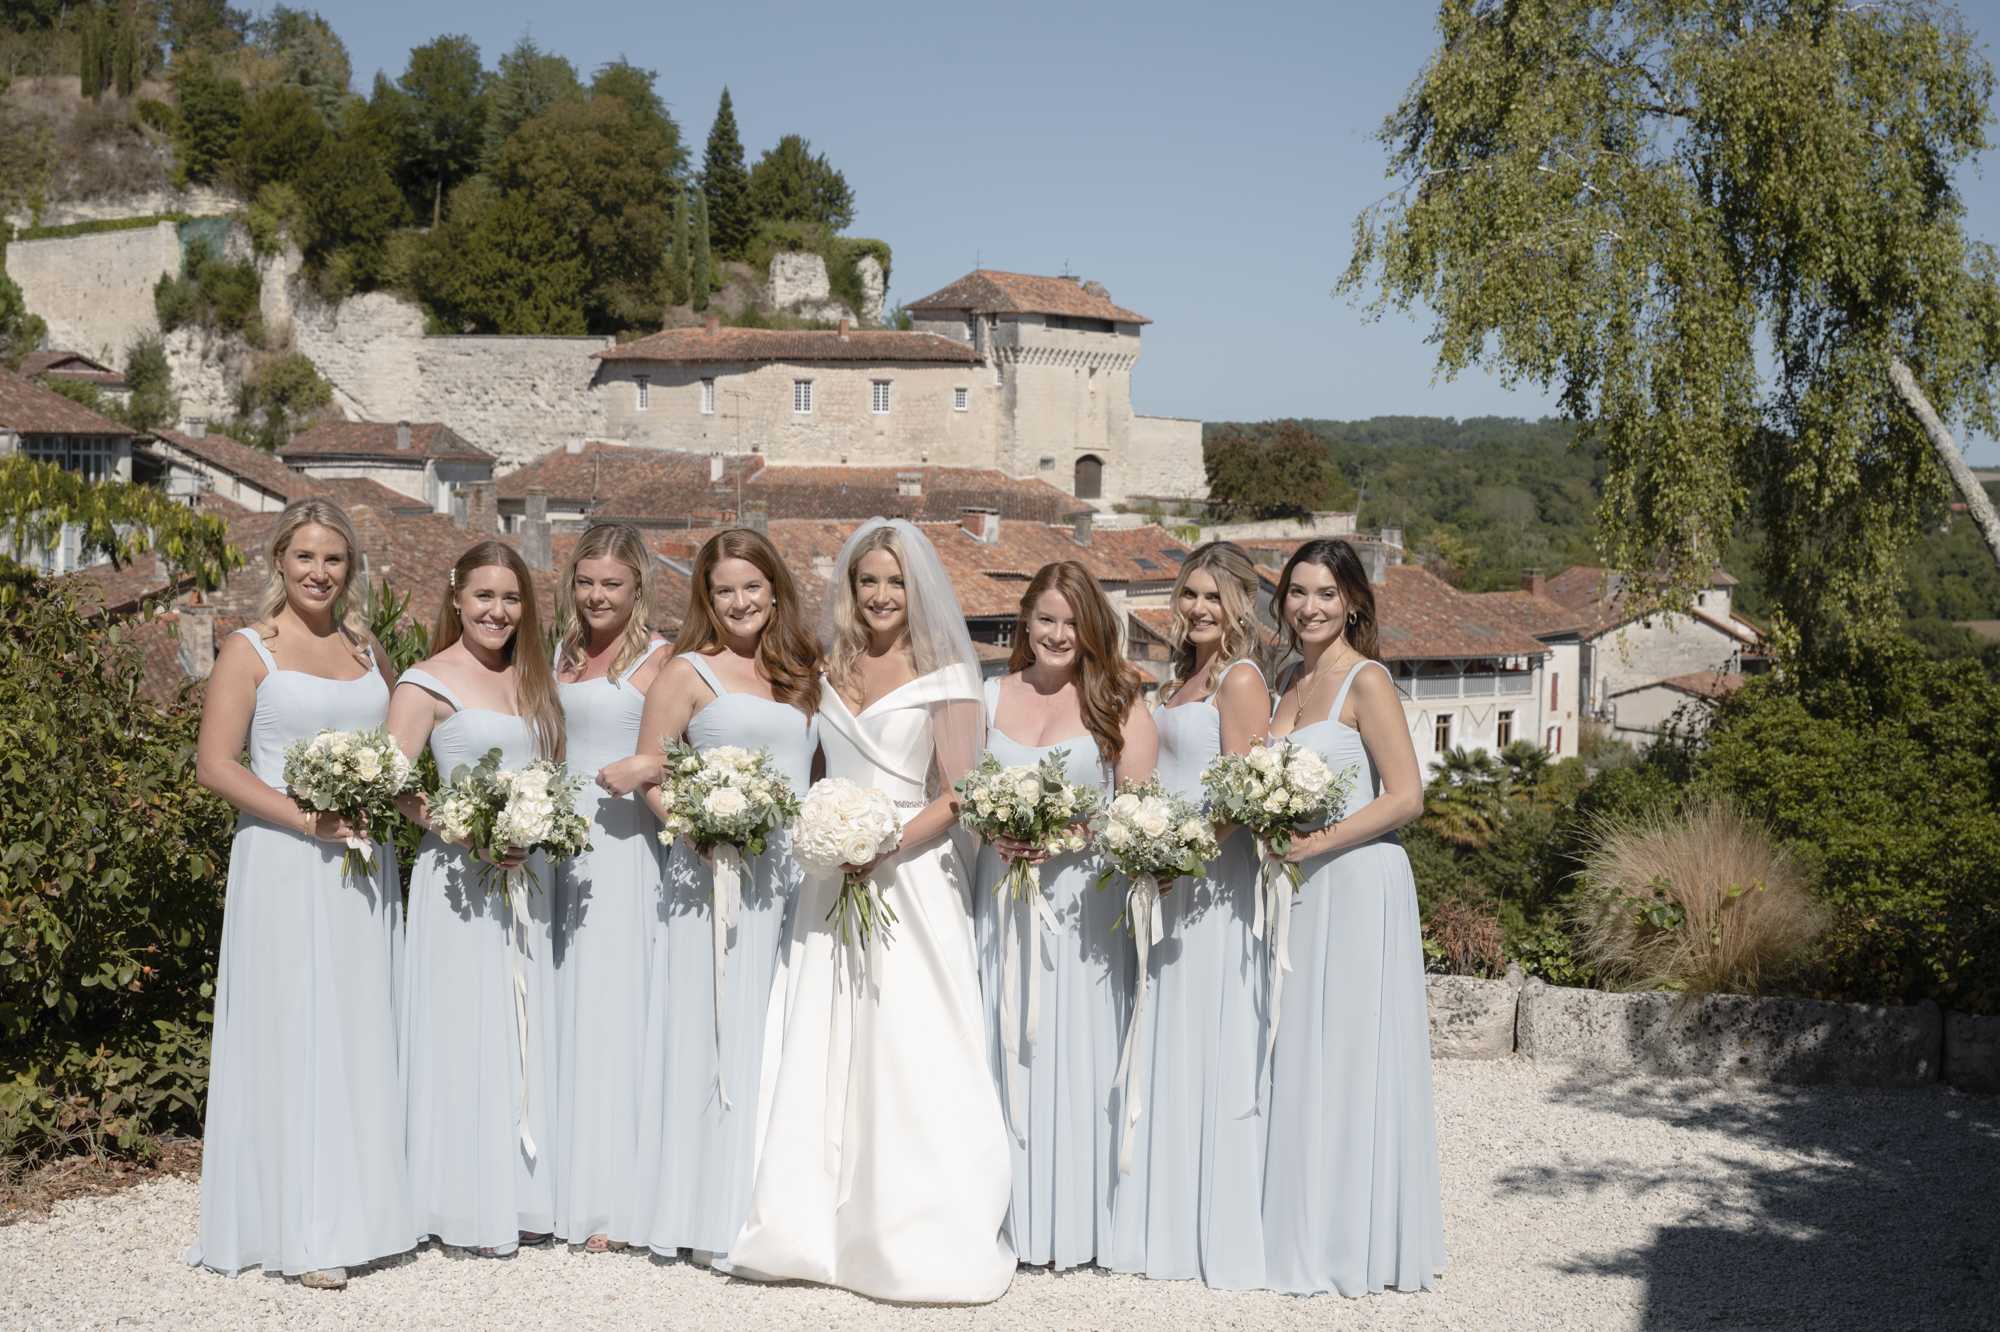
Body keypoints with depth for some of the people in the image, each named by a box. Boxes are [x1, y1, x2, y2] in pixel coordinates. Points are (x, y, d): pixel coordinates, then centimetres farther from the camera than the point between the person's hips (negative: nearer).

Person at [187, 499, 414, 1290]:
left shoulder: (367, 649, 14)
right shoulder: (251, 650, -1)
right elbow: (215, 765, -9)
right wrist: (307, 818, -18)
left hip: (364, 864, 5)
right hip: (285, 866, -5)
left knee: (362, 1033, 8)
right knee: (294, 1035, -2)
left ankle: (357, 1210, 19)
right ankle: (301, 1231, 5)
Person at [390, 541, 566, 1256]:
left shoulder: (532, 679, 14)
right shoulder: (428, 683, -6)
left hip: (528, 874, 7)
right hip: (459, 876, -6)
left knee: (526, 1030, 9)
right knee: (465, 1033, -4)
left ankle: (523, 1195, 17)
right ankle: (472, 1205, 3)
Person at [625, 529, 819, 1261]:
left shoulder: (800, 672, 16)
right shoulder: (689, 672, 1)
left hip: (789, 874, 5)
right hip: (716, 873, -5)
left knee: (773, 1038, 7)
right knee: (715, 1033, -4)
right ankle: (709, 1214, 2)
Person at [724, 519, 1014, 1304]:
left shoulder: (944, 678, -4)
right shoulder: (831, 668, 12)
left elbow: (957, 797, -7)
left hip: (907, 878, -5)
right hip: (832, 881, 5)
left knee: (906, 1056, -4)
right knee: (824, 1054, 6)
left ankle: (917, 1237, 5)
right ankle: (822, 1225, 14)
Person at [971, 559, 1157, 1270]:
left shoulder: (1118, 700, 1)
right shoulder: (992, 696, 11)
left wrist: (1066, 836, -16)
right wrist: (996, 836, -5)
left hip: (1086, 890, -3)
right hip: (1005, 890, 3)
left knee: (1078, 1046, -2)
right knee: (1009, 1047, 4)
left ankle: (1079, 1218, 8)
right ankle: (1016, 1216, 12)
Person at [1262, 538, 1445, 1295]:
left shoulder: (1366, 682, -8)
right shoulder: (1292, 684, 14)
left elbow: (1406, 797, -15)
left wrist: (1314, 844, -19)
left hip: (1357, 887, -7)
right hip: (1299, 890, 8)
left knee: (1348, 1056, -2)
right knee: (1297, 1057, 9)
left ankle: (1358, 1242, 7)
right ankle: (1306, 1231, 17)